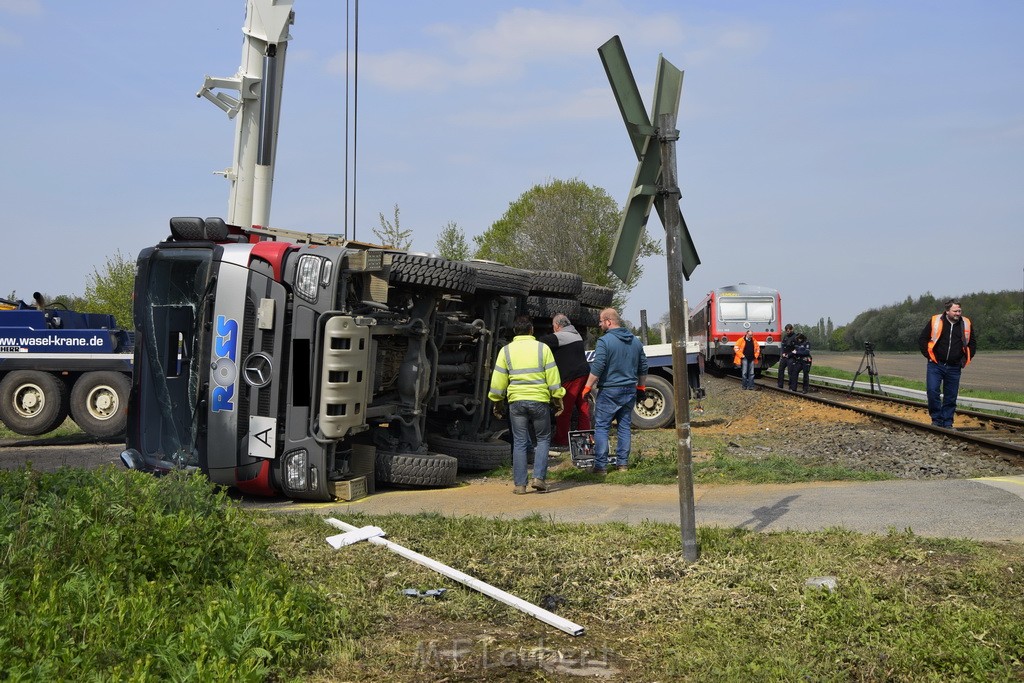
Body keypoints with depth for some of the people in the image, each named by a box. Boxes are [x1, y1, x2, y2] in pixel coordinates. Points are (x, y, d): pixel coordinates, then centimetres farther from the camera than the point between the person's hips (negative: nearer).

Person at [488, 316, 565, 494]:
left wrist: (497, 403, 15)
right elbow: (553, 379, -1)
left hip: (516, 401, 1)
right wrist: (558, 401, 9)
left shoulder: (506, 350, 3)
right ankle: (539, 477, 0)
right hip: (540, 400, -1)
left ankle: (520, 484, 5)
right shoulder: (542, 348, 0)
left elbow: (498, 381, 4)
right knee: (543, 439, 13)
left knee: (519, 442, 7)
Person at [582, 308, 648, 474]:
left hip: (609, 391, -6)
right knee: (624, 426, 12)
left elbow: (597, 367, -17)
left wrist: (588, 387, -11)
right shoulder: (636, 341, 10)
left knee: (601, 427, -2)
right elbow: (643, 368, 16)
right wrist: (641, 386, 26)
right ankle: (623, 463, 12)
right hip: (630, 390, 6)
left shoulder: (604, 341, -12)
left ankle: (601, 465, -5)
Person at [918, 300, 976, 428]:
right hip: (936, 365, -2)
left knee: (951, 397, 6)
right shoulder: (935, 321, -4)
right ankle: (936, 419, -1)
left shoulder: (966, 324, 4)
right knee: (932, 391, -14)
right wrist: (929, 355, -3)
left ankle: (947, 422, 15)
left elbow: (972, 343, 17)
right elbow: (922, 339, 4)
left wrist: (966, 358, 8)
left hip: (954, 368, 2)